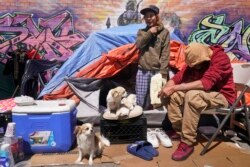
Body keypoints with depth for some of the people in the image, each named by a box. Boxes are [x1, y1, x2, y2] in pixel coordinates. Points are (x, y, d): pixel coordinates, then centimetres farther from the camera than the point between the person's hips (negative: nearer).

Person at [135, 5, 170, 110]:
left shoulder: (164, 32, 4)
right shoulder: (142, 32, 13)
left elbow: (165, 53, -3)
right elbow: (138, 45, -5)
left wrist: (163, 72, -9)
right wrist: (149, 33, -6)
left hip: (157, 71, -2)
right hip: (142, 71, 2)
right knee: (140, 100, 2)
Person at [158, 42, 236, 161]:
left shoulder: (221, 58, -23)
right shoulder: (195, 60, -2)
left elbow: (206, 83, -35)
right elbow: (178, 77, -6)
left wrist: (174, 88, -35)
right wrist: (165, 89, -26)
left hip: (221, 96, -7)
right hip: (202, 94, 7)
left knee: (192, 96, -35)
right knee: (172, 95, -13)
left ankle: (187, 143, -26)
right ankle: (180, 132, -9)